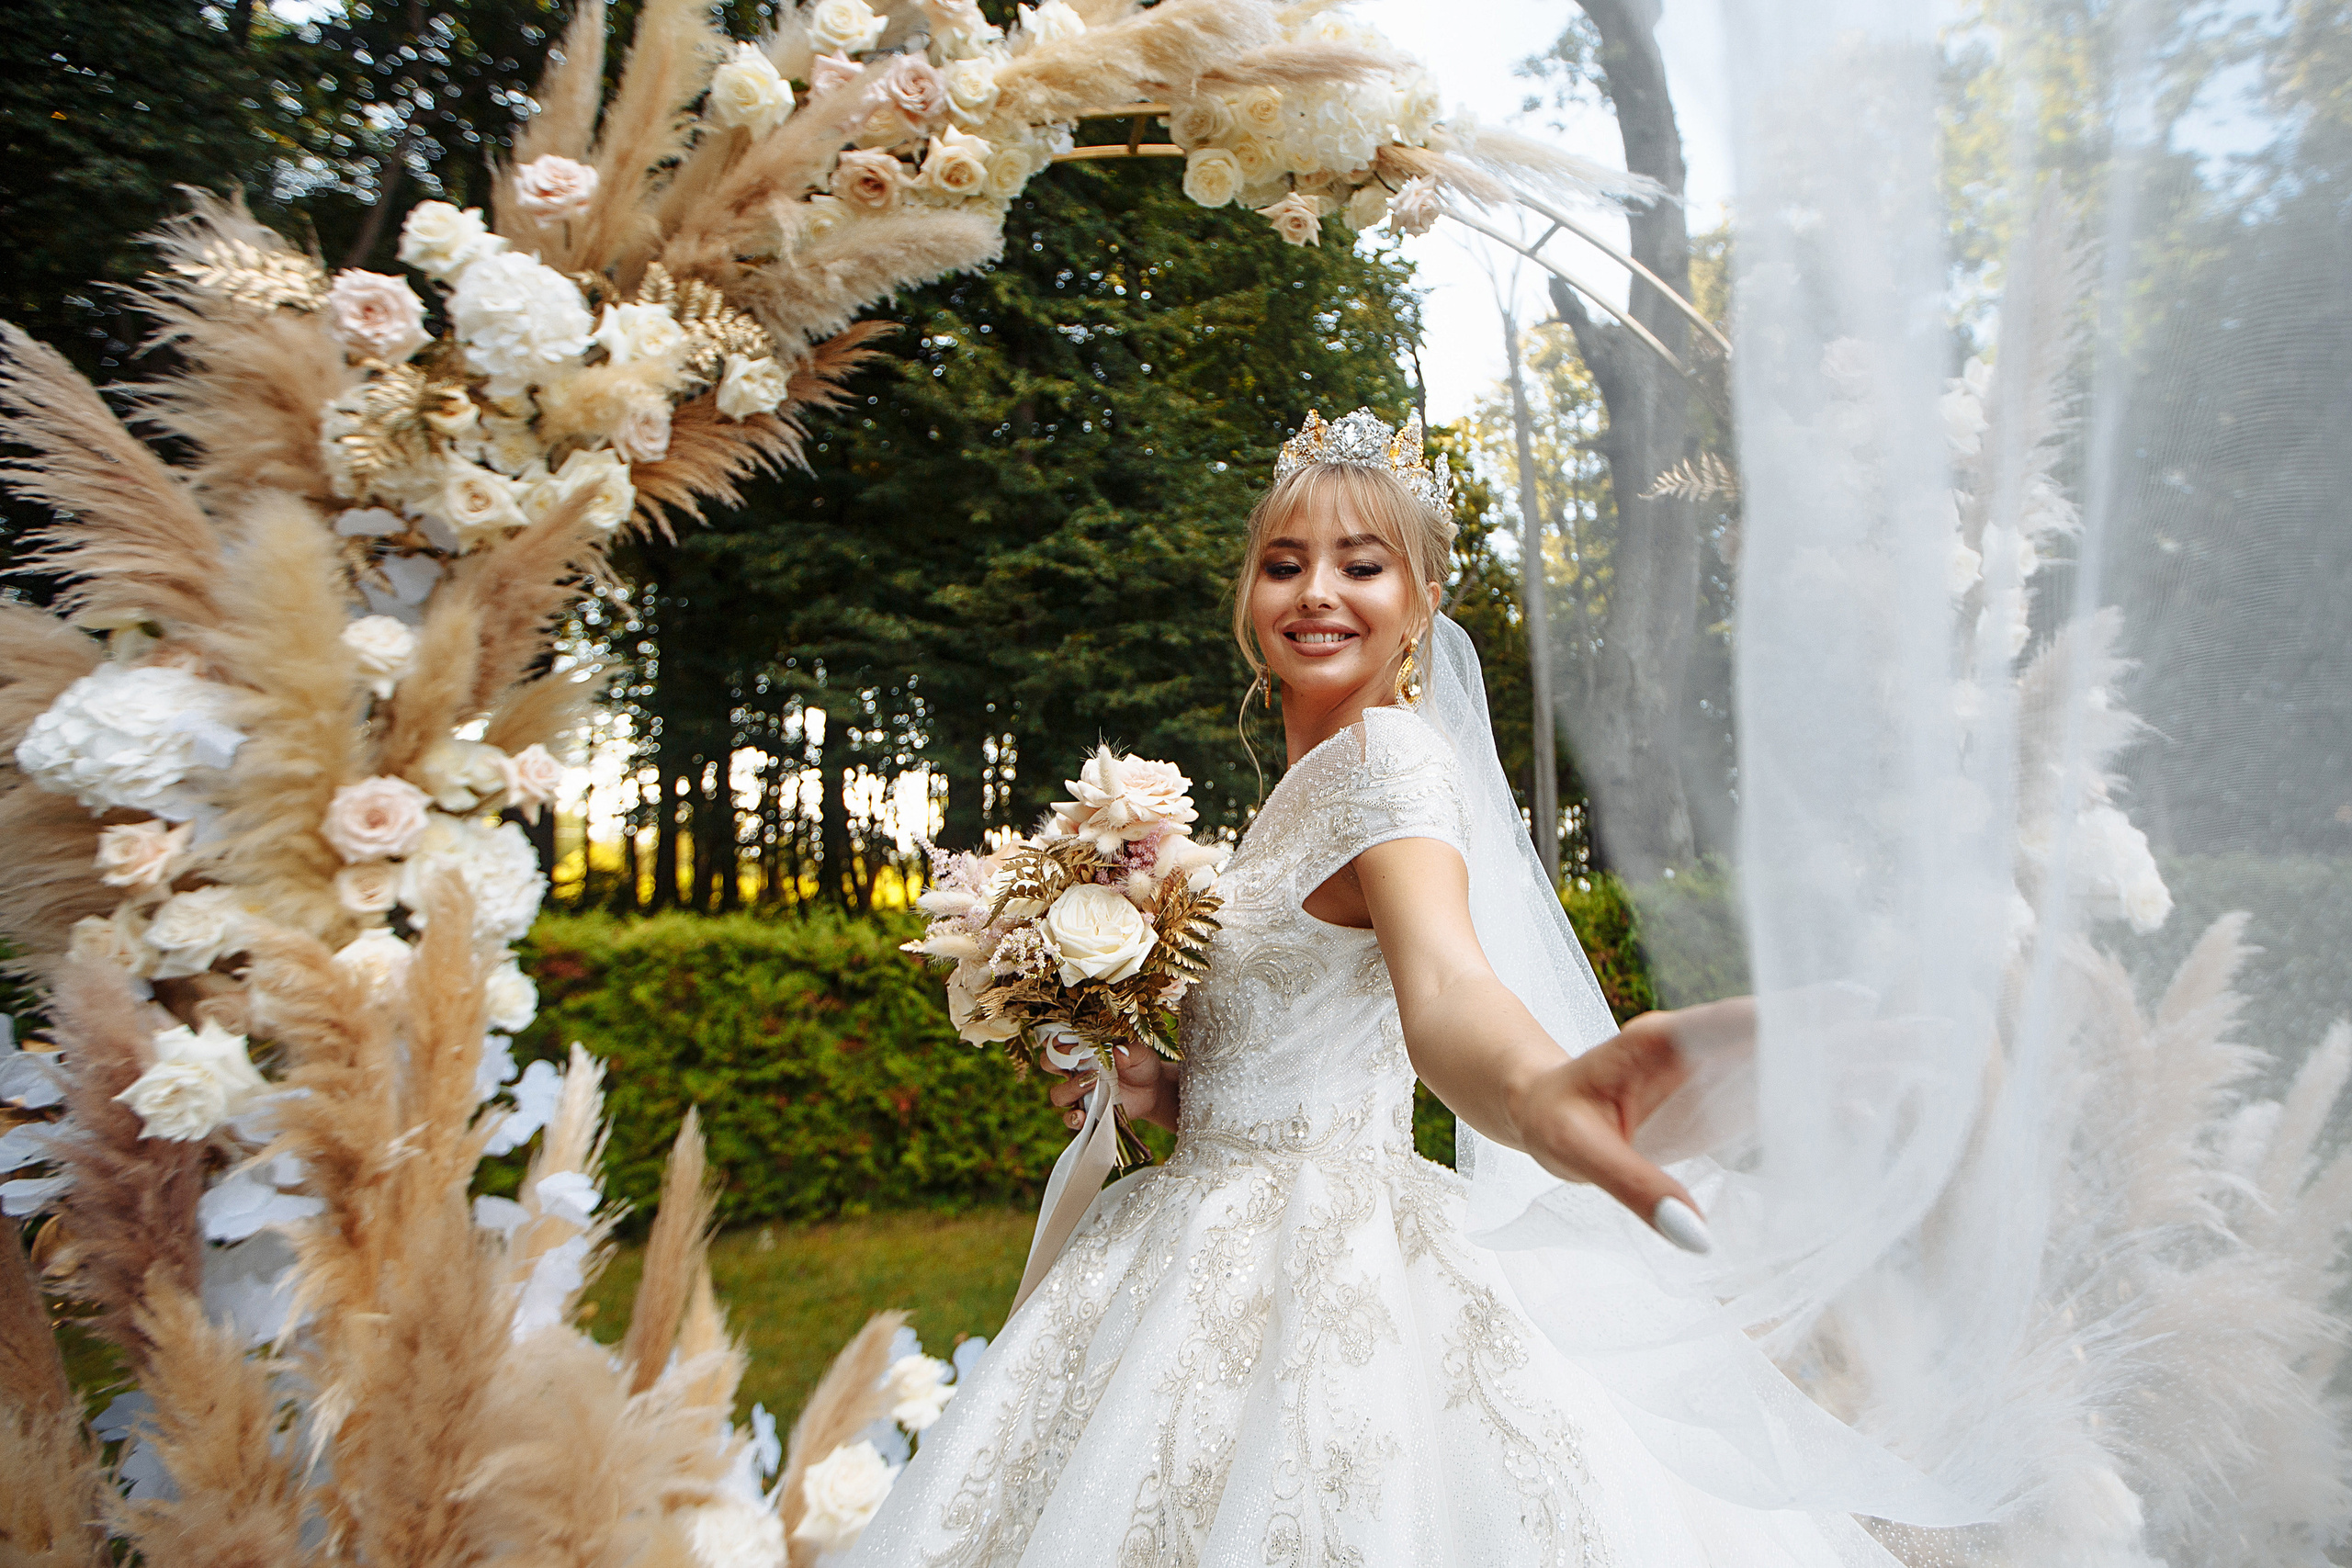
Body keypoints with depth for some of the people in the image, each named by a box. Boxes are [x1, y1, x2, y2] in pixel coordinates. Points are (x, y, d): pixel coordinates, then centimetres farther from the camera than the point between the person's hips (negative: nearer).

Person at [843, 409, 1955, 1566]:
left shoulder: (1392, 754, -13)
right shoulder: (1295, 798, 14)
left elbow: (1440, 984, -35)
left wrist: (1533, 1088, -57)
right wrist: (1162, 1091, -1)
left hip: (1331, 1270, -9)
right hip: (1223, 1267, 9)